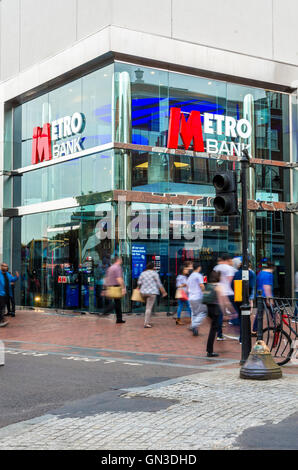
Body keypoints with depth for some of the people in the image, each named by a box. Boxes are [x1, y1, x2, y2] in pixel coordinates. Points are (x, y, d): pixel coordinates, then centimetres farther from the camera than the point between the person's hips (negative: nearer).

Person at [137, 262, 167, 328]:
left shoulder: (143, 273, 9)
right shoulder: (154, 273, -3)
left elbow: (139, 283, 2)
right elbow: (159, 283, -4)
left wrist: (139, 288, 22)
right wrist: (163, 292, 1)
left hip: (144, 292, 6)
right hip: (152, 292, -5)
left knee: (148, 307, 19)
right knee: (149, 308, -6)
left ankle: (147, 322, 19)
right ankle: (146, 323, -10)